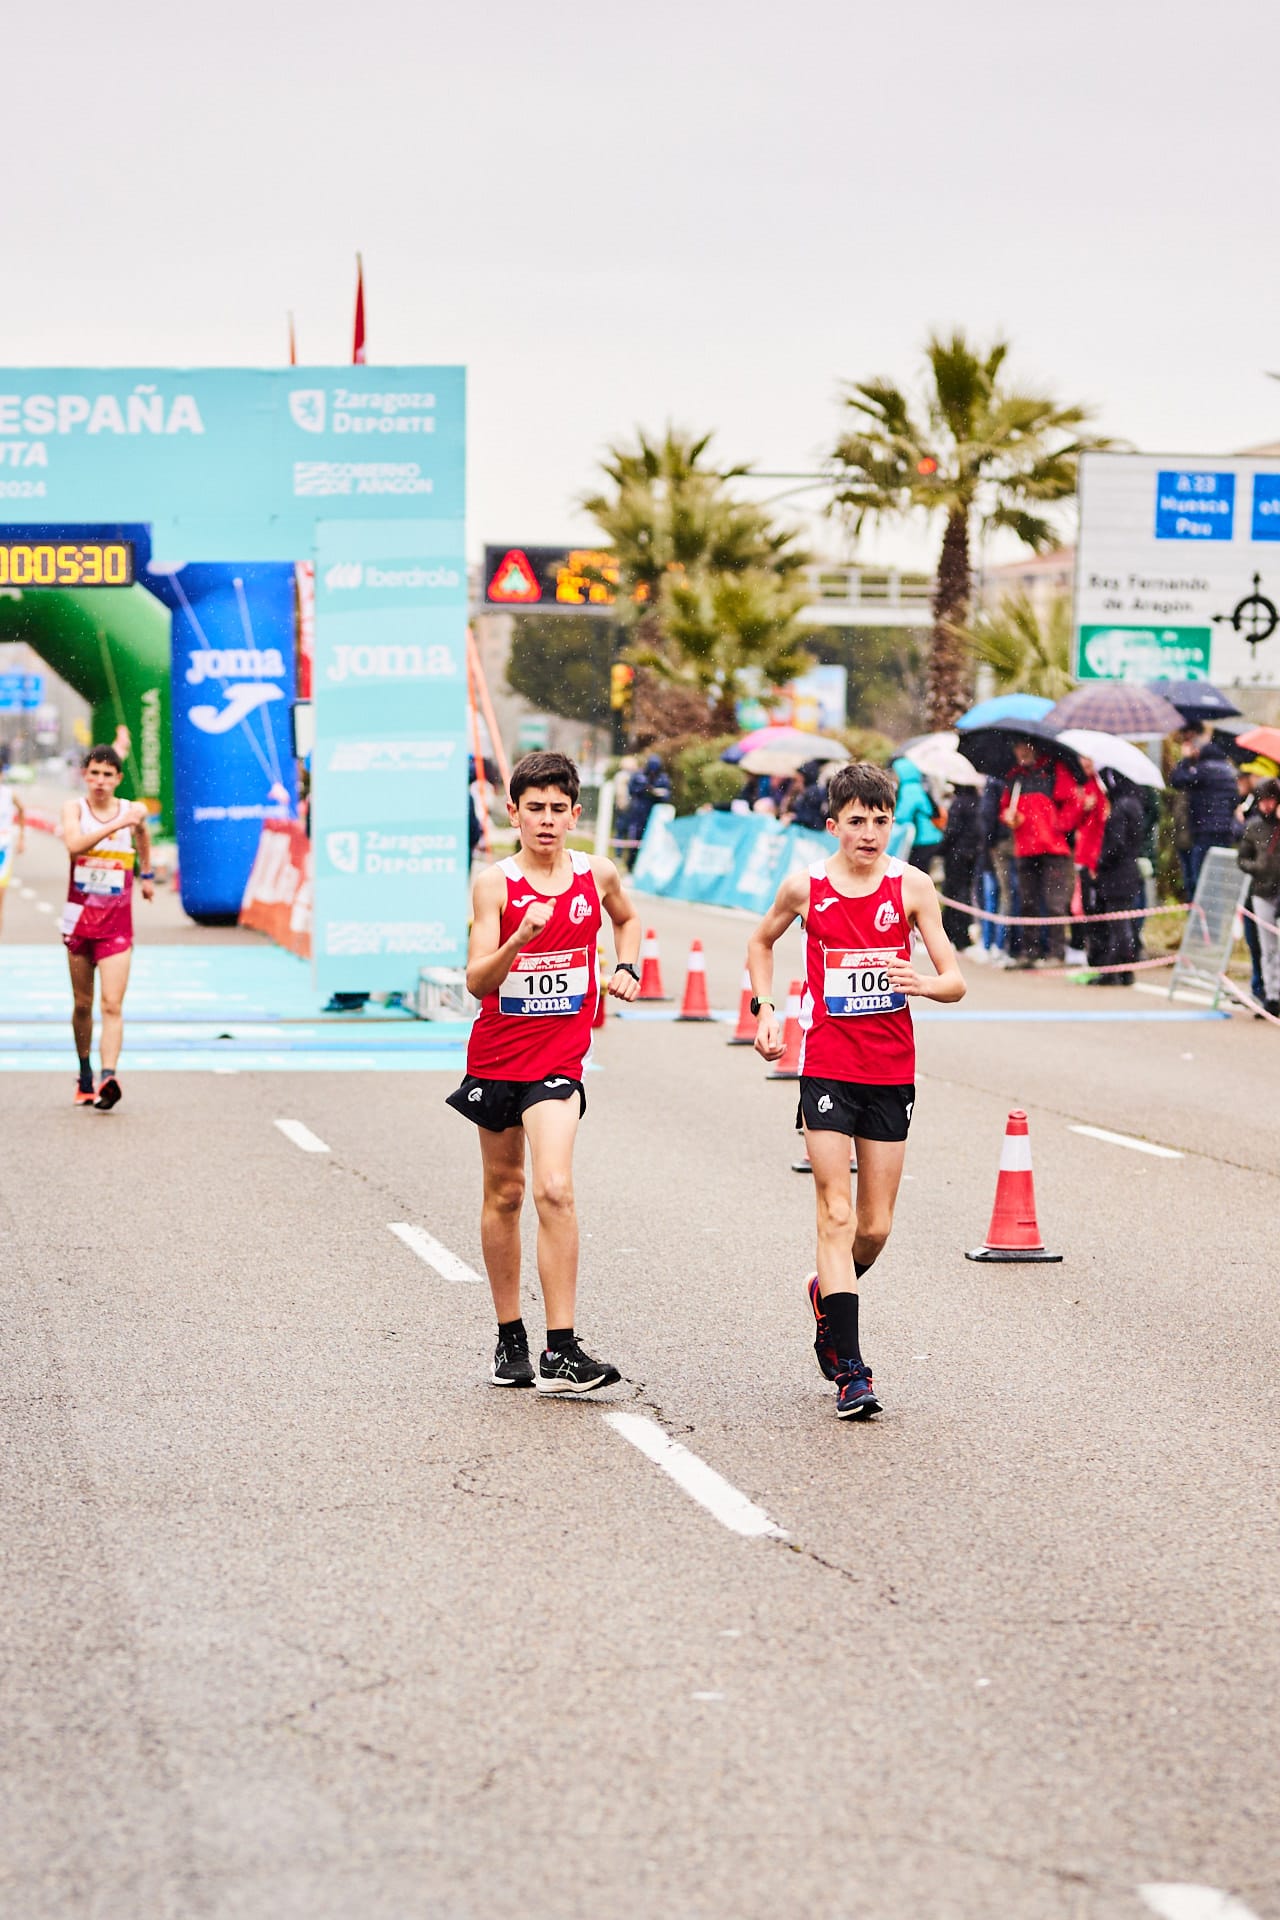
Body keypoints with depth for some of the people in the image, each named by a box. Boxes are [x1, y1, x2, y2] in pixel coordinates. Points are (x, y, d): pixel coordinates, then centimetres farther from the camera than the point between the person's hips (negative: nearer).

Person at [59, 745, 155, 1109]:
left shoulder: (133, 810, 0)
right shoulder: (74, 809, -5)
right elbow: (74, 845, -26)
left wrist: (147, 874, 33)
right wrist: (116, 825, -34)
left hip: (117, 922, -1)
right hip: (79, 917, 1)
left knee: (112, 1004, -14)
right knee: (82, 1004, 12)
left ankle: (109, 1078, -27)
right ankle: (85, 1075, 29)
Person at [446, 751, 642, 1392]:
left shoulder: (597, 875, 0)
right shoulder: (495, 883, -8)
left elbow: (627, 918, 25)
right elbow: (477, 981, -17)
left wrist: (627, 968, 8)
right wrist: (522, 937, -33)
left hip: (558, 1060, 0)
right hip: (496, 1056, 0)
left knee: (554, 1189, -17)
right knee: (503, 1195, 11)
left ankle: (562, 1353, -19)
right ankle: (510, 1337, 26)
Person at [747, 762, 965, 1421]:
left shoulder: (911, 886, -3)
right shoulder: (805, 887, -2)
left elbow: (955, 981, -3)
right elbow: (762, 943, 19)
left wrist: (922, 984, -25)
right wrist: (765, 1009, 6)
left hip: (891, 1072, 2)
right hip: (827, 1067, -1)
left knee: (875, 1227, 7)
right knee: (837, 1215, -10)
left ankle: (826, 1294, 39)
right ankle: (850, 1371, -11)